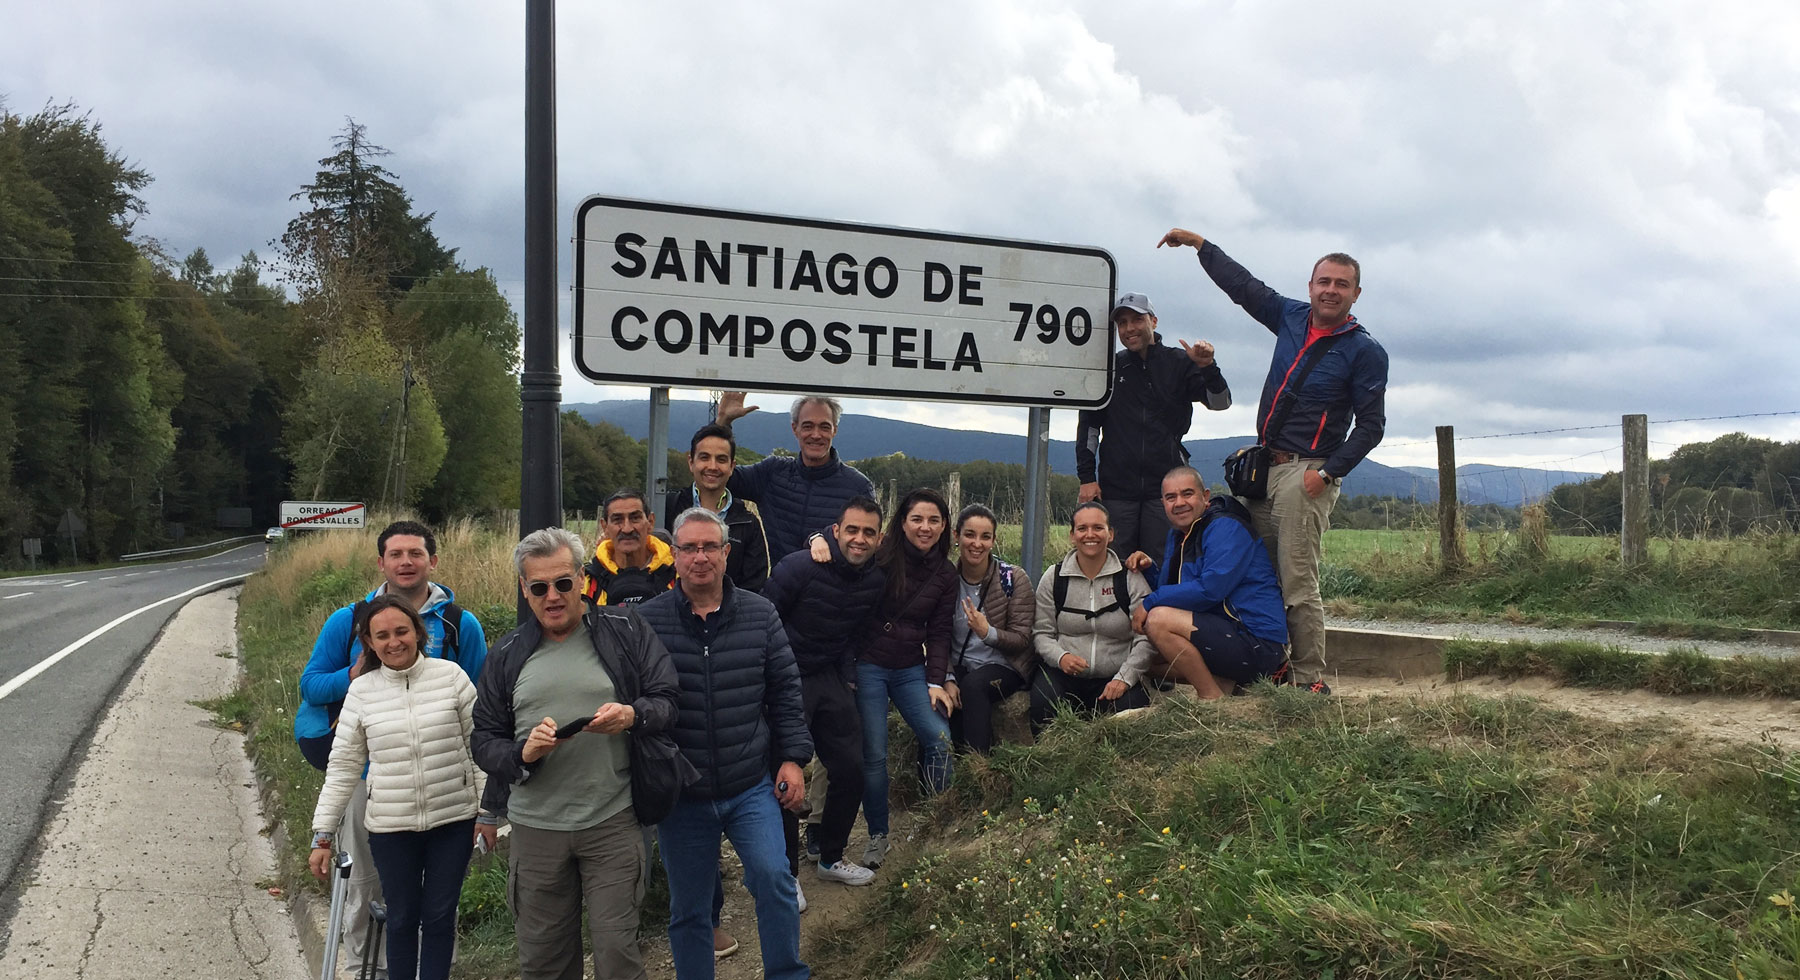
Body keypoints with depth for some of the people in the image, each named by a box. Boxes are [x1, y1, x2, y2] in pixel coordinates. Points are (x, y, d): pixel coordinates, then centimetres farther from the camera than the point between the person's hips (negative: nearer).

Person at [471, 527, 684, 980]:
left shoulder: (625, 632, 2)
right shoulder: (507, 654, 10)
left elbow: (667, 700, 0)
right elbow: (484, 739, 9)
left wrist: (632, 716, -21)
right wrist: (522, 752, -12)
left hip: (613, 821, -3)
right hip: (535, 826, 3)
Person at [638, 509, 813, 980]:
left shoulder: (759, 614, 1)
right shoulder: (646, 621, -6)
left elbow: (785, 691, 6)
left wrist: (793, 757, 1)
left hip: (751, 788, 0)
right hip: (680, 796, 0)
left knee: (773, 876, -16)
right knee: (688, 910, 11)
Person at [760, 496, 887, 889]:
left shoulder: (876, 581, 1)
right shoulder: (800, 567, -19)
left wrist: (848, 678, 10)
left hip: (829, 679, 6)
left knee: (852, 769, 8)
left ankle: (831, 857, 28)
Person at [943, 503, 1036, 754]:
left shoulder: (1014, 579, -9)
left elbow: (1022, 640, -9)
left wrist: (988, 633, -29)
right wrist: (948, 679, -17)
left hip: (1004, 667, -2)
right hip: (959, 667, 2)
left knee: (973, 685, -34)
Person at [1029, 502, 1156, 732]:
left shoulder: (1131, 579, 1)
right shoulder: (1053, 578, 7)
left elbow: (1146, 639, -4)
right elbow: (1042, 633, 7)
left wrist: (1124, 679, -17)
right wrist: (1060, 657, -15)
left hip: (1114, 680, 0)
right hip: (1064, 675, 0)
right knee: (1044, 704, -32)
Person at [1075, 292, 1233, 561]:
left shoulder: (1180, 363, 7)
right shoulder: (1109, 367, 11)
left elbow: (1220, 403, 0)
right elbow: (1088, 424, 11)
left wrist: (1208, 367, -19)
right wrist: (1086, 477, 4)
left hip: (1165, 487, -1)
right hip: (1116, 489, 1)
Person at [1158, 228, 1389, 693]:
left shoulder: (1365, 352, -3)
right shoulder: (1290, 318, 12)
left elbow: (1370, 425, -4)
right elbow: (1242, 284, 24)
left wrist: (1328, 473, -13)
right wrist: (1197, 242, 28)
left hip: (1306, 473, -6)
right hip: (1264, 465, 6)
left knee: (1298, 583, -12)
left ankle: (1311, 680, -7)